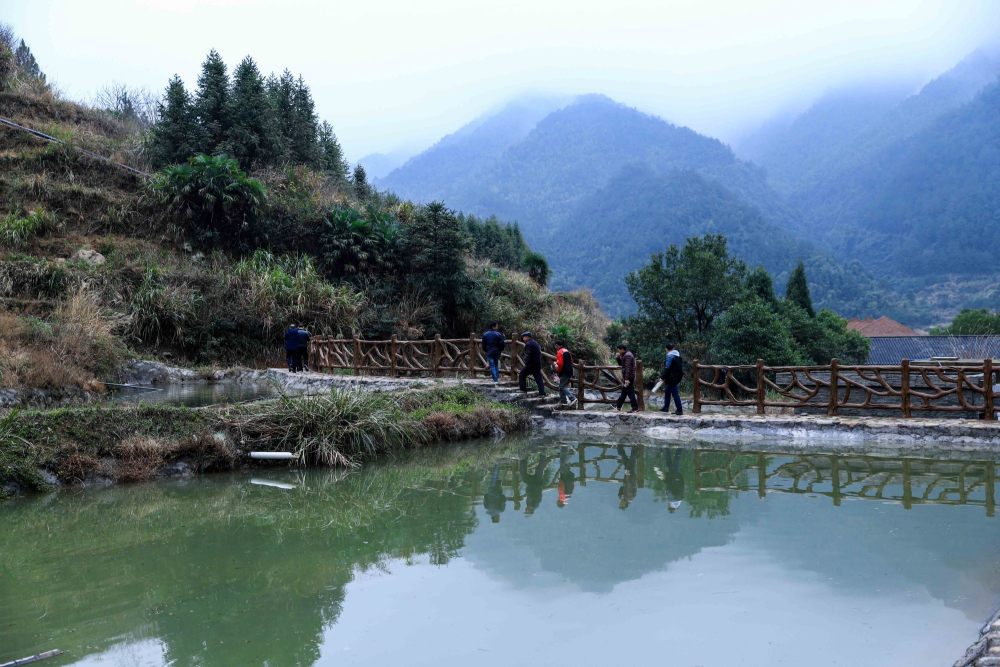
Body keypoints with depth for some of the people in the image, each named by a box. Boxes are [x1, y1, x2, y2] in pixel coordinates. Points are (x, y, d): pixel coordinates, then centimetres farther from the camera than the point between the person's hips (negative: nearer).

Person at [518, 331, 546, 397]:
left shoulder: (528, 344, -12)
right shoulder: (535, 343, 18)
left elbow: (528, 355, -20)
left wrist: (526, 364, -14)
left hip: (531, 364, -9)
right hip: (538, 364, 9)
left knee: (522, 374, 5)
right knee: (538, 378, 7)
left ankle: (523, 389, 5)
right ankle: (542, 392, 3)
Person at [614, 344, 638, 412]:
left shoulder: (627, 355, -17)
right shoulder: (626, 355, 16)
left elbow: (628, 368, -24)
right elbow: (620, 364, 24)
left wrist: (627, 379, -28)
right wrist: (619, 357, 5)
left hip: (628, 378, -11)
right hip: (627, 377, 11)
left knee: (630, 392, -8)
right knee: (624, 392, 16)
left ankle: (635, 408, -6)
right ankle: (618, 406, 25)